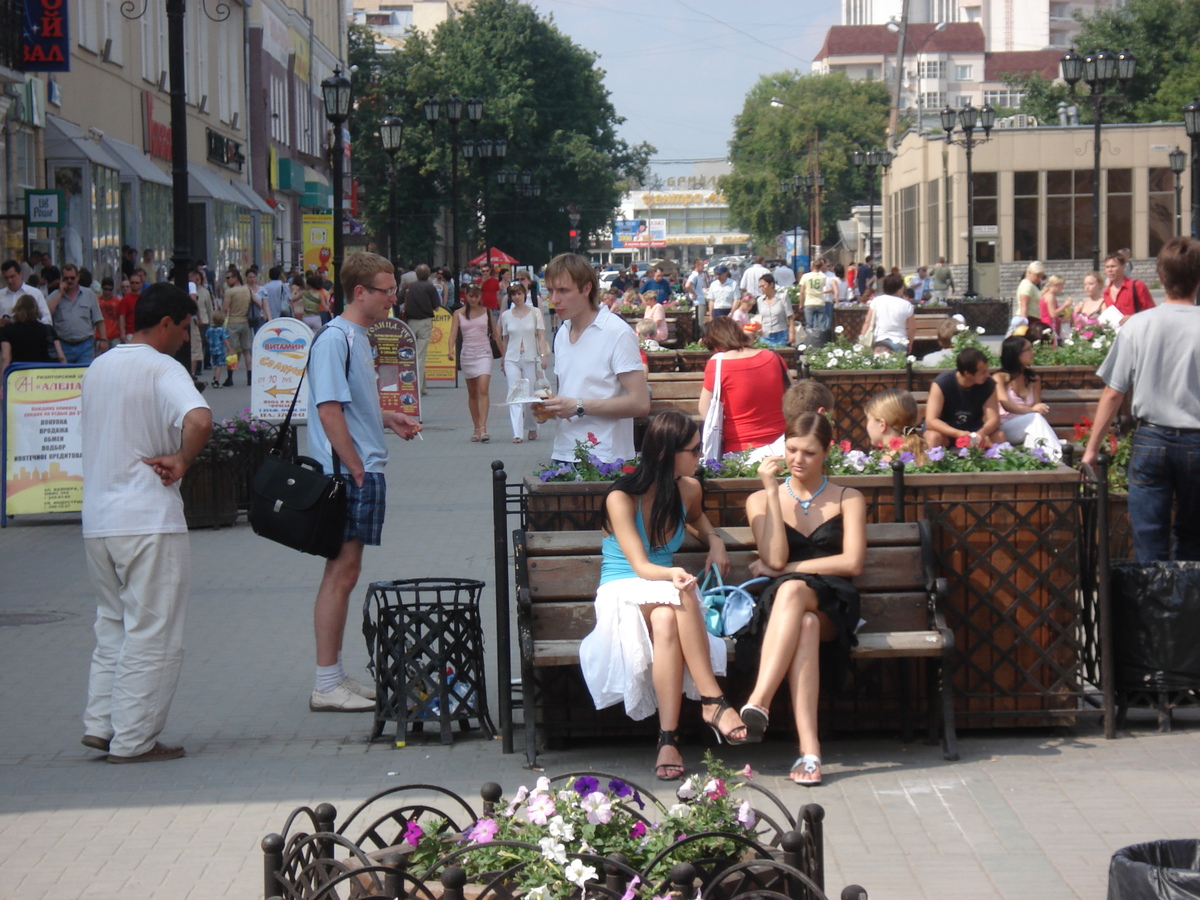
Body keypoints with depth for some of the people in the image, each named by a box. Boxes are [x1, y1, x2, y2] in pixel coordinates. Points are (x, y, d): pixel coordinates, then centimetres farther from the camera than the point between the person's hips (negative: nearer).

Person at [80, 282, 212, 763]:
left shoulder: (98, 368, 13)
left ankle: (100, 723, 16)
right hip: (148, 520, -7)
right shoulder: (162, 369, -12)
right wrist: (182, 460, -15)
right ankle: (133, 740, 2)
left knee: (113, 625, 19)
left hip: (97, 520, 7)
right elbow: (199, 420, -30)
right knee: (152, 634, 0)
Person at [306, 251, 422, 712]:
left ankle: (336, 676, 20)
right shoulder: (335, 339, -15)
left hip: (362, 472, 10)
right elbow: (329, 411, -20)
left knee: (344, 573, 13)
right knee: (341, 573, -6)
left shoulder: (358, 337, 16)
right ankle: (327, 686, -2)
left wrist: (389, 419, 15)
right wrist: (356, 471, -18)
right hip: (346, 475, -10)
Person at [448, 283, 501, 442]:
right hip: (467, 354, 2)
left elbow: (495, 333, 12)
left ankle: (483, 428, -21)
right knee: (472, 393, 9)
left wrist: (503, 353, 13)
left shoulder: (487, 312, 6)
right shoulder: (459, 314, 4)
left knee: (483, 390, -16)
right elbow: (453, 333, -5)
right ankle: (476, 428, 17)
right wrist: (451, 350, -23)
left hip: (484, 353, -2)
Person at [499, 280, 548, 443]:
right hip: (512, 359, 1)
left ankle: (532, 428, 26)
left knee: (530, 395, 4)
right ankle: (517, 433, -16)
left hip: (531, 358, -1)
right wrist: (503, 362, 16)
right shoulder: (506, 316, 7)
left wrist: (543, 356, -13)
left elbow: (541, 336, -1)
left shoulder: (535, 313, 2)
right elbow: (505, 340, 14)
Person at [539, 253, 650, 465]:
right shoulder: (562, 334, 15)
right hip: (563, 456, 6)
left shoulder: (617, 333, -8)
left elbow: (640, 403, -15)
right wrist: (550, 405, 4)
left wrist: (579, 407, -18)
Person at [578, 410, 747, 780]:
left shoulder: (689, 489, 5)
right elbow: (641, 566, -20)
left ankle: (668, 738, -44)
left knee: (666, 621, -37)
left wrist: (714, 539, 11)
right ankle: (713, 701, -38)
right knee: (680, 597, -39)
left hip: (665, 593, 4)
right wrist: (672, 574, -41)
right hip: (623, 593, -4)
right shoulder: (622, 497, -12)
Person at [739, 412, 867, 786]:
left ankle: (758, 703, -53)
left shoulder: (847, 499, 15)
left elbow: (851, 562, -1)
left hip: (832, 607, -1)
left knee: (791, 589, -37)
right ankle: (809, 748, -53)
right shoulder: (761, 500, 17)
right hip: (779, 606, 1)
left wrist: (786, 569, -3)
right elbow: (775, 557, -1)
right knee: (805, 624, -38)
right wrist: (773, 492, -3)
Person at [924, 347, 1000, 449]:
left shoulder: (988, 384, -14)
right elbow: (931, 421, -29)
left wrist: (981, 433, -42)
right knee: (934, 437, -37)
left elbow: (994, 419, -18)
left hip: (973, 428, 3)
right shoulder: (941, 384, -24)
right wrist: (960, 434, -45)